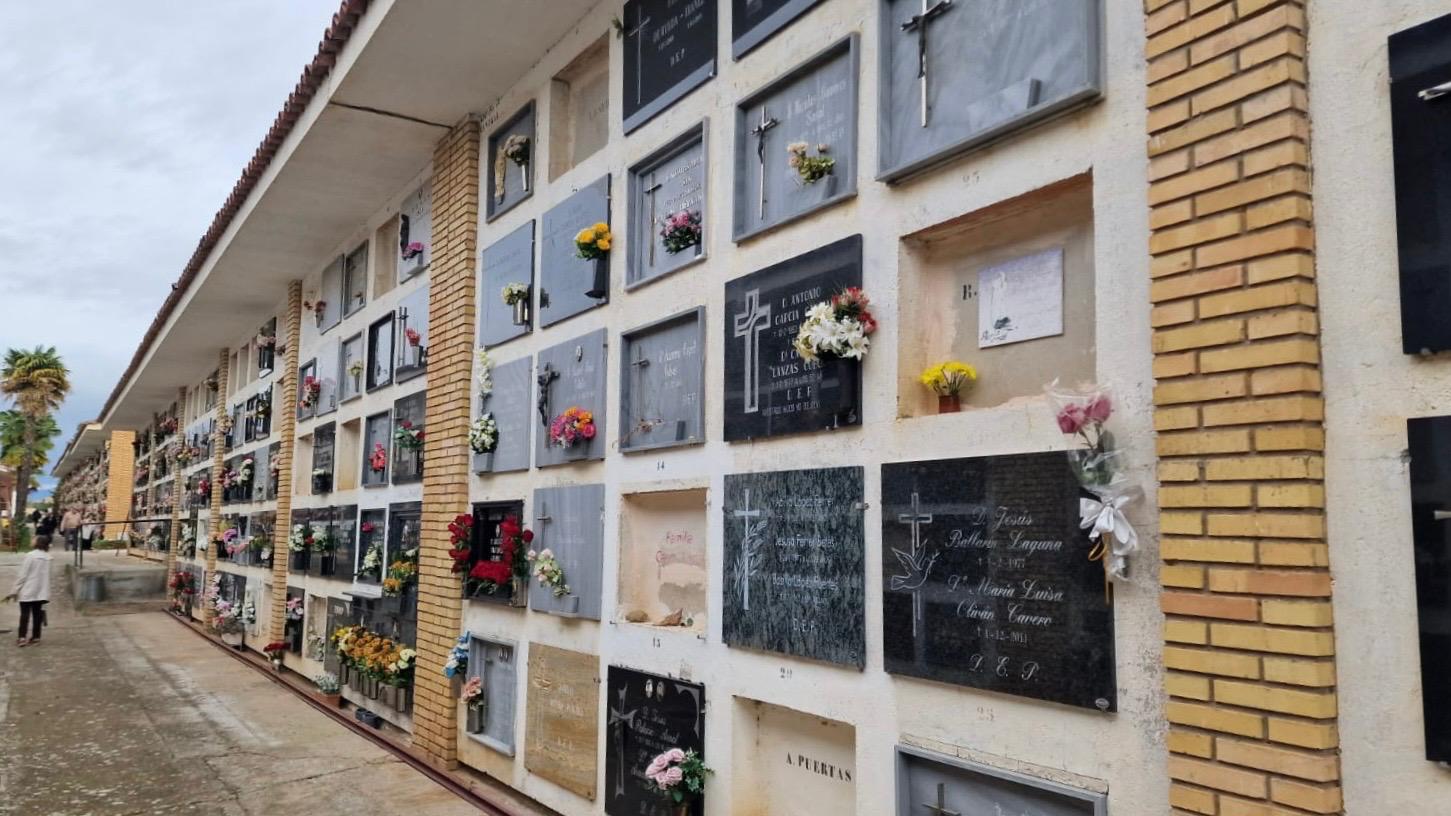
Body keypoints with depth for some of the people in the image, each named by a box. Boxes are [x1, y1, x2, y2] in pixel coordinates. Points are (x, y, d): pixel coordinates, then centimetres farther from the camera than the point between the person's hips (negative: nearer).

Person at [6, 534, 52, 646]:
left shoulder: (30, 555, -13)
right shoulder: (48, 557, 3)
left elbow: (23, 575, -12)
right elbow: (47, 575, 6)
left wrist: (15, 591, -5)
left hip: (28, 590, -5)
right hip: (41, 591, 5)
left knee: (25, 613, -1)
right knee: (37, 613, 10)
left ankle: (22, 637, -7)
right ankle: (36, 636, 13)